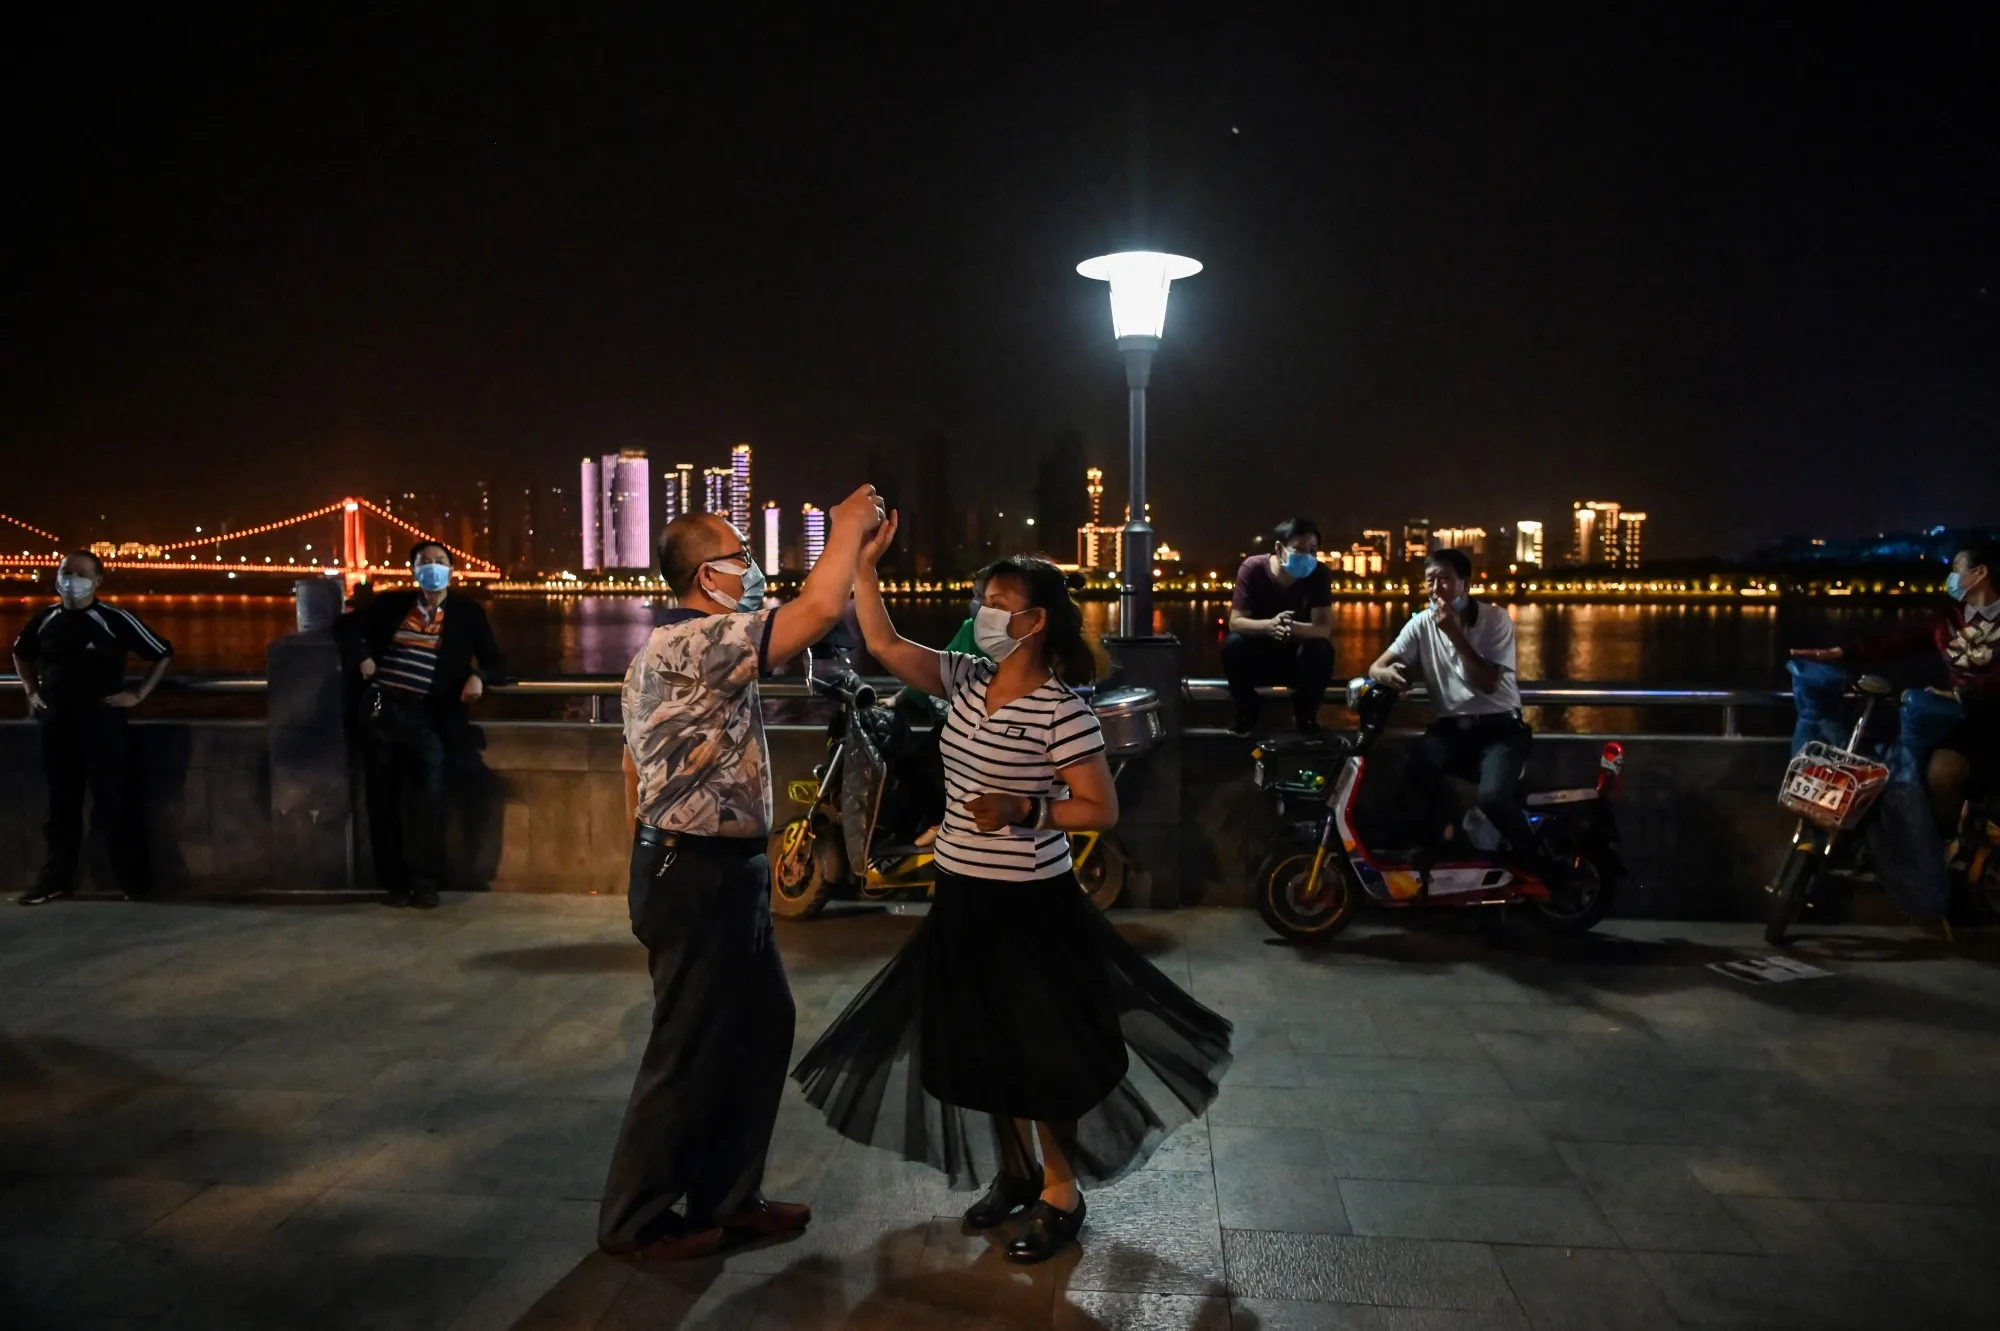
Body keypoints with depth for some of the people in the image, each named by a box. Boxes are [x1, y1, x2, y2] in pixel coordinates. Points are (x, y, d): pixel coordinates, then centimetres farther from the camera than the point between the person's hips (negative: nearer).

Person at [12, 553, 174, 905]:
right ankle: (56, 878, 19)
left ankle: (134, 879, 7)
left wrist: (138, 695, -5)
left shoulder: (115, 620, -7)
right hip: (55, 722, 5)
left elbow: (162, 654, -1)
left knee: (112, 802, -2)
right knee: (61, 803, 11)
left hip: (101, 720, -4)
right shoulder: (44, 620, 8)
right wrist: (32, 692, 16)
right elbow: (21, 653, 28)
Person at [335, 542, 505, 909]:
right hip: (381, 710, 2)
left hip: (426, 715, -2)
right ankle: (394, 882, 13)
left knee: (427, 797, -14)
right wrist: (361, 658, 4)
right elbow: (345, 626, 21)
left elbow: (496, 661, 6)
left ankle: (425, 883, -4)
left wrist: (478, 677, -15)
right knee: (383, 799, 3)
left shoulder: (468, 612, 8)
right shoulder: (391, 603, 12)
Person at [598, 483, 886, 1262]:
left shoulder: (669, 652, 15)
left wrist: (658, 859, 25)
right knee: (689, 1050, 3)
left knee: (762, 1028, 16)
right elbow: (817, 611, -28)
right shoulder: (695, 643, -19)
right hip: (701, 877, -11)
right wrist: (848, 527, -13)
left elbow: (635, 771, 20)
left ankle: (724, 1197, 29)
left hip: (712, 872, 11)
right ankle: (636, 1221, 20)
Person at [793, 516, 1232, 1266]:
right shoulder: (966, 680, 2)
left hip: (1031, 905, -7)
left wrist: (1022, 811, -26)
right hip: (963, 899, 7)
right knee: (981, 1047, 18)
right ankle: (1014, 1171, 38)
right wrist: (863, 562, -10)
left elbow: (1102, 810, -15)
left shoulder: (1061, 709, -16)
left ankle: (1061, 1195, 25)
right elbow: (883, 644, -2)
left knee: (1041, 1053, 5)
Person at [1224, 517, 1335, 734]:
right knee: (1233, 644, -31)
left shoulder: (1319, 574, -18)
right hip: (1258, 655, -1)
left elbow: (1324, 628, -25)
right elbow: (1235, 622, -24)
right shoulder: (1253, 568, -20)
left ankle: (1307, 715, -3)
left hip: (1298, 656, 1)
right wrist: (1269, 625, -47)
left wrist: (1292, 627, -48)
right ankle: (1246, 714, -6)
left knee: (1321, 649, -31)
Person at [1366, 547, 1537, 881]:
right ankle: (1439, 841, 1)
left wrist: (1455, 633, -22)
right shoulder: (1422, 623, 2)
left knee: (1492, 796, -31)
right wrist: (1385, 673, -27)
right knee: (1414, 772, -30)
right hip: (1451, 726, 3)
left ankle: (1533, 862, 0)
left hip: (1499, 727, -3)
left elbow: (1488, 683, -17)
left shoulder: (1495, 619, -7)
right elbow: (1376, 667, -2)